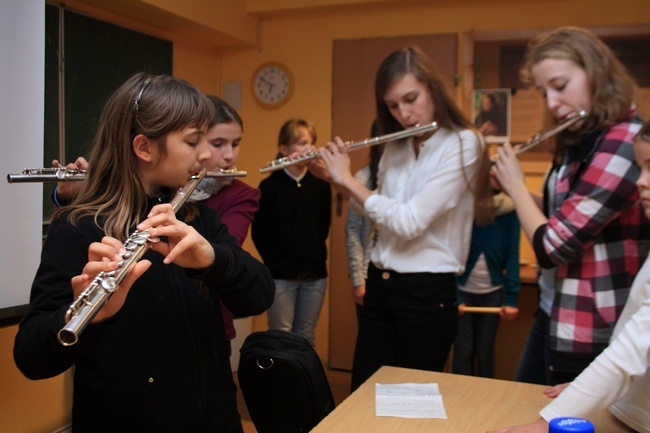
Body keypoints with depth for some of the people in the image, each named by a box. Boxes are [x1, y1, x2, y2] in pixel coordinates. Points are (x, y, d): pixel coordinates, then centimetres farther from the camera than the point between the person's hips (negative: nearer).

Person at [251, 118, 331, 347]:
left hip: (315, 274, 3)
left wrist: (315, 255, 3)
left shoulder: (321, 186, 4)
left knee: (306, 336, 11)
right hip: (281, 275, -3)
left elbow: (324, 227, 12)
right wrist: (273, 259, 0)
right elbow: (258, 231, -1)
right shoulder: (269, 186, -4)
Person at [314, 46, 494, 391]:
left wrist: (347, 179, -12)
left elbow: (410, 222, -22)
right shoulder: (395, 147, 7)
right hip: (379, 286, 6)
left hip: (428, 293, -6)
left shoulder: (462, 144, -13)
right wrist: (331, 177, 4)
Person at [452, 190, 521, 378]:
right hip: (462, 290, -1)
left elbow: (512, 255, -4)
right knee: (462, 351, 3)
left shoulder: (508, 208, -6)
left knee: (484, 352, 11)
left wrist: (511, 297, -10)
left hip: (493, 292, 1)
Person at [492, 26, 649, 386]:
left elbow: (551, 246, -22)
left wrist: (516, 185, -7)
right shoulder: (581, 141, 8)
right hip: (564, 323, 9)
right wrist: (513, 187, 1)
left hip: (593, 340, -9)